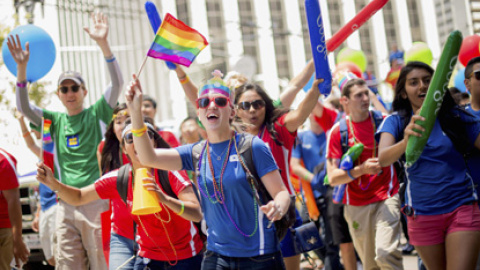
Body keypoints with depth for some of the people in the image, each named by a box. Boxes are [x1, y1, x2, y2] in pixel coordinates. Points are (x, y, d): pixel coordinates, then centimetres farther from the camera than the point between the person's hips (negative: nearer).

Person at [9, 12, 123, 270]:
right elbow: (23, 107, 2)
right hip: (66, 205, 3)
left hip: (97, 201, -3)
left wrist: (103, 43, -20)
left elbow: (117, 83, -8)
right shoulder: (55, 121, 14)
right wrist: (21, 67, -10)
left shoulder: (97, 114, 5)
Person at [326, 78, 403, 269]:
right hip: (356, 206, 1)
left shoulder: (383, 121, 0)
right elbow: (333, 178, -5)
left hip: (386, 198, -1)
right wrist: (361, 170, -18)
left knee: (385, 253, -24)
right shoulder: (338, 131, -2)